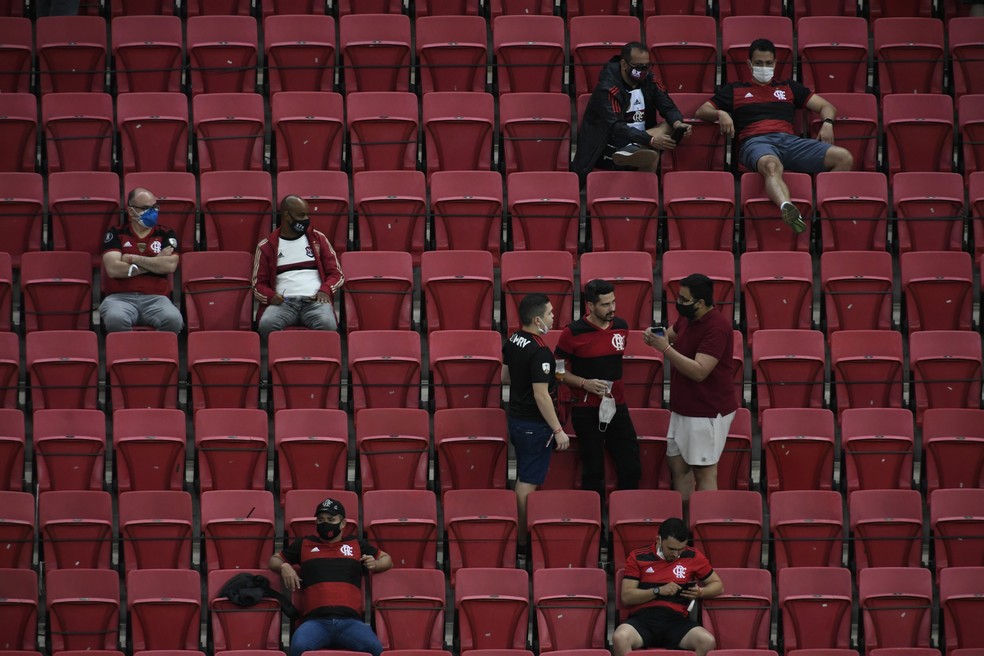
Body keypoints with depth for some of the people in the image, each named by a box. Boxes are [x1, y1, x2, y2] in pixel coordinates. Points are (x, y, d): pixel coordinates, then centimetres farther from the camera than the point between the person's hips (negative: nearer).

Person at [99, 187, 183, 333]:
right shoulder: (116, 234, 11)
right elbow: (113, 269, -5)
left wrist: (134, 259, -2)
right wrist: (155, 262, -1)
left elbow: (170, 265, -3)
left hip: (155, 298, 1)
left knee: (173, 320, -34)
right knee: (116, 319, -38)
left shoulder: (166, 234, 15)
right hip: (120, 297, -1)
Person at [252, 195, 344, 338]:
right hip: (284, 302, 0)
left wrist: (325, 290, -6)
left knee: (328, 325, -36)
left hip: (315, 301, 0)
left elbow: (336, 273, 17)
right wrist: (271, 296, -10)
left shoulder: (318, 239, 17)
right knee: (266, 324, -36)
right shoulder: (266, 246, 14)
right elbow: (259, 284, 15)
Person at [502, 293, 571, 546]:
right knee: (529, 482, -2)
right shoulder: (539, 352, -24)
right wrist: (558, 430, -20)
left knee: (523, 477, 20)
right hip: (534, 425, -9)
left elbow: (505, 378, 18)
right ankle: (523, 538, 3)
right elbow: (541, 396, -25)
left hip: (516, 419, 9)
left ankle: (519, 531, 28)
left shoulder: (512, 342, 3)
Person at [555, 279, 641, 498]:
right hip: (586, 411, -4)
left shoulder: (621, 326, 3)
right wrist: (585, 383, -18)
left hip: (617, 407, 4)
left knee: (632, 468, 4)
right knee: (593, 472, 4)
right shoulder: (573, 332, -12)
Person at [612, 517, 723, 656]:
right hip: (643, 618, -1)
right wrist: (658, 590, -9)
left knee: (707, 641, -31)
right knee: (620, 638, -36)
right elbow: (626, 597, 4)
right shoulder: (638, 558, 9)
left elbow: (718, 585, 23)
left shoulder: (693, 557, 13)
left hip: (677, 620, 1)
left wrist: (700, 592, 0)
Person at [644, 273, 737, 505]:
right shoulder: (686, 318, 6)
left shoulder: (716, 327, -22)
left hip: (708, 412, -10)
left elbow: (699, 371, -28)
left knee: (704, 472, -7)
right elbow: (672, 334, 28)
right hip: (683, 408, 10)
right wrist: (655, 336, 4)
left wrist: (666, 348, -27)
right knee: (677, 463, 11)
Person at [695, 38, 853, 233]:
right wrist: (721, 114, -3)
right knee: (772, 165, -45)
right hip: (756, 142, -4)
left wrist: (827, 123, 3)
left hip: (789, 141, 4)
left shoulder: (789, 87, 32)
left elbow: (826, 107, 29)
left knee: (844, 158, -22)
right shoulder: (735, 90, 27)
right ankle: (787, 207, -74)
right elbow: (702, 111, 21)